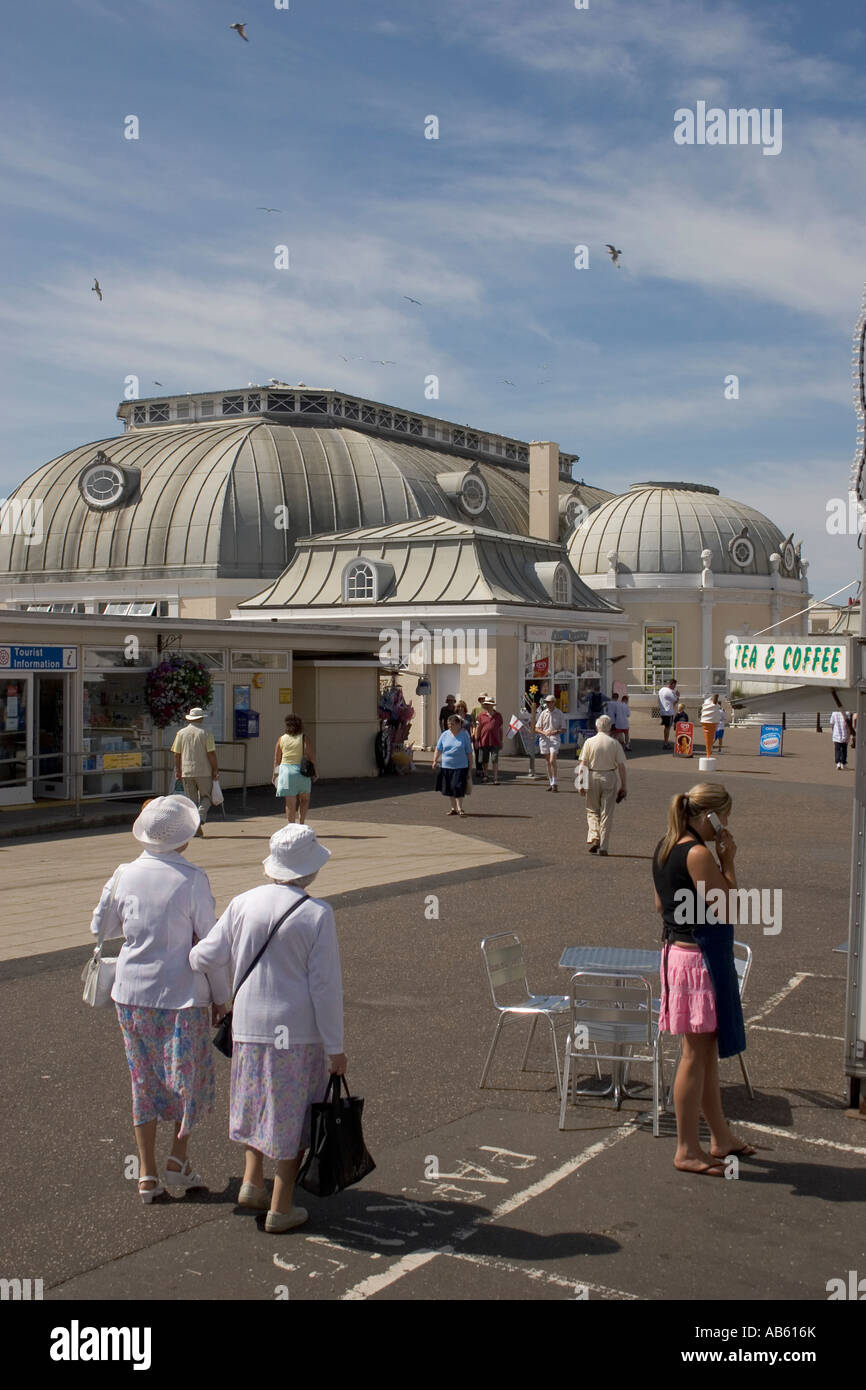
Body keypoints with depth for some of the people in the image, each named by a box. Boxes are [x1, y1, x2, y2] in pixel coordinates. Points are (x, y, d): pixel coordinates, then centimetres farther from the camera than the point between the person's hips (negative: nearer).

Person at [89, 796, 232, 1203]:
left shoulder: (124, 875, -4)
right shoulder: (192, 880, -15)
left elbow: (100, 928, 9)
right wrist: (221, 996, 1)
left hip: (132, 993, 4)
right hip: (182, 994, -4)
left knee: (143, 1079, 14)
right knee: (191, 1076, 17)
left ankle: (147, 1175, 18)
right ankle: (178, 1159, 19)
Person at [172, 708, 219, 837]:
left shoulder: (181, 733, 4)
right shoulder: (206, 733, -4)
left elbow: (177, 755, 5)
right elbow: (211, 754, -9)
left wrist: (178, 772, 14)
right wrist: (215, 770, -2)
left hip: (187, 772, 2)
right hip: (204, 772, -2)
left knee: (191, 801, 8)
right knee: (206, 797, 12)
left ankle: (196, 829, 5)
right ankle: (201, 817, -14)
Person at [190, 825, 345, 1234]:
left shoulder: (243, 903, -3)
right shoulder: (317, 914, -14)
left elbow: (206, 957, 2)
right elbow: (325, 986, -13)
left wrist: (189, 955, 27)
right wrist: (335, 1047, -6)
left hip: (249, 1023, 4)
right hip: (300, 1031, -4)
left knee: (255, 1101, 25)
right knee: (294, 1115, 9)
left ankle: (251, 1182, 23)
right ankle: (280, 1208, 15)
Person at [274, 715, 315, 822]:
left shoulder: (281, 739, 3)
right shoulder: (304, 739, -4)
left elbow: (276, 760, 5)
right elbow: (310, 757, -7)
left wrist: (277, 773, 14)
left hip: (285, 770, 2)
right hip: (301, 770, -2)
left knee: (290, 802, 5)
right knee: (305, 799, 16)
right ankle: (301, 823, 4)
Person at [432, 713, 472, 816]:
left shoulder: (464, 735, -2)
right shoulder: (444, 735, 5)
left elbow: (469, 752, 2)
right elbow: (438, 749, 8)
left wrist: (470, 766, 2)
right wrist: (435, 761, -3)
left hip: (460, 766, -4)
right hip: (446, 766, 4)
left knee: (458, 787, -10)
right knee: (450, 788, 9)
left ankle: (460, 808, -2)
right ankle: (453, 808, 21)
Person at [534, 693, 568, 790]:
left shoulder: (559, 714, 1)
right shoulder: (543, 713, 7)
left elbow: (564, 729, 3)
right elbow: (537, 728, 7)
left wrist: (556, 732, -16)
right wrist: (544, 732, -13)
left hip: (554, 739, -3)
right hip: (544, 739, 3)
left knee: (552, 761, -16)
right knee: (548, 762, 8)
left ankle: (554, 783, -12)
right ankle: (551, 783, 15)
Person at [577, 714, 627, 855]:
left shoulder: (589, 742, -4)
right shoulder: (614, 743, -3)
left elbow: (583, 764, -5)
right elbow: (621, 766, -3)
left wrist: (581, 784, 0)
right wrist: (623, 786, 4)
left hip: (592, 777, 0)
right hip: (610, 778, 0)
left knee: (592, 811, 15)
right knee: (607, 813, 5)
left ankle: (593, 838, -4)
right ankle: (603, 847, 5)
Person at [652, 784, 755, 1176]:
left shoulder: (664, 848, 7)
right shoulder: (698, 854, -21)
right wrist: (728, 862, -10)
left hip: (676, 949, 10)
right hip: (701, 957, -10)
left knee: (708, 1050, 19)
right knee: (696, 1055, 0)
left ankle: (721, 1137, 31)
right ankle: (687, 1151, 9)